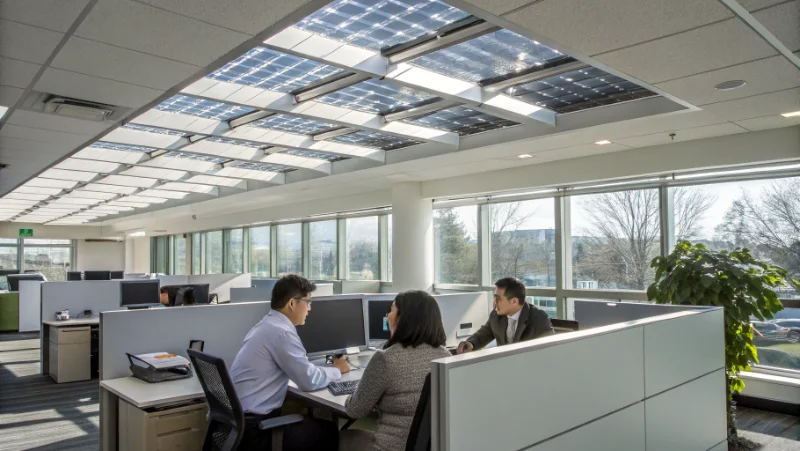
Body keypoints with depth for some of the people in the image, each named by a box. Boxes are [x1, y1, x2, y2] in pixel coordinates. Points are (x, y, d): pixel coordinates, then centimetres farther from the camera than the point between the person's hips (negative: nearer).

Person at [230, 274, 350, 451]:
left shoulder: (267, 324, 10)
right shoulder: (282, 332, -20)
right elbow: (310, 381, -16)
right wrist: (337, 370, 1)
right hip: (251, 429, -9)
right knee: (328, 430, -1)